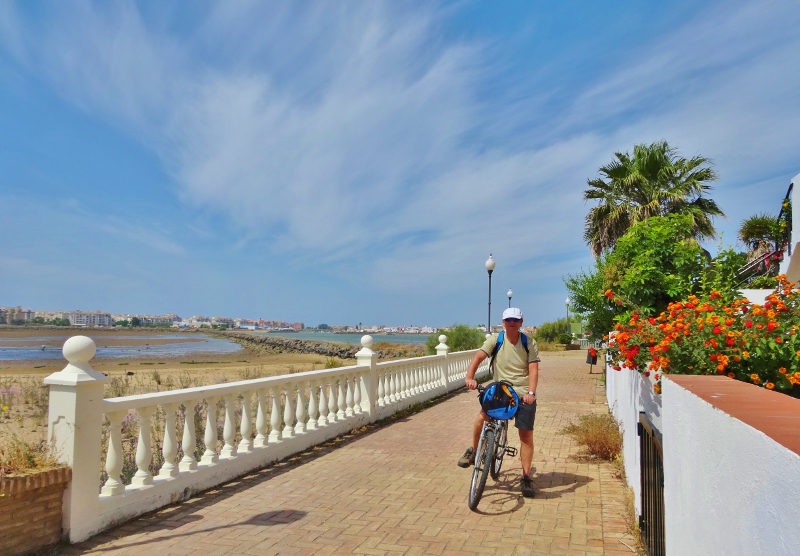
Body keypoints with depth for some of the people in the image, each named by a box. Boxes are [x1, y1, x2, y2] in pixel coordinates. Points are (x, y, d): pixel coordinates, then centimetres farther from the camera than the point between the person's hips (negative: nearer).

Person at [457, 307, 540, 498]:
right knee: (481, 417, -22)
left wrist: (531, 392, -26)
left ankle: (526, 477, 14)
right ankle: (474, 451, 5)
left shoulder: (530, 343, -4)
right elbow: (478, 357, -15)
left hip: (524, 394, 0)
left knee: (526, 434, -1)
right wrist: (470, 377, -32)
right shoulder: (495, 340, -5)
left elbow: (533, 369, -11)